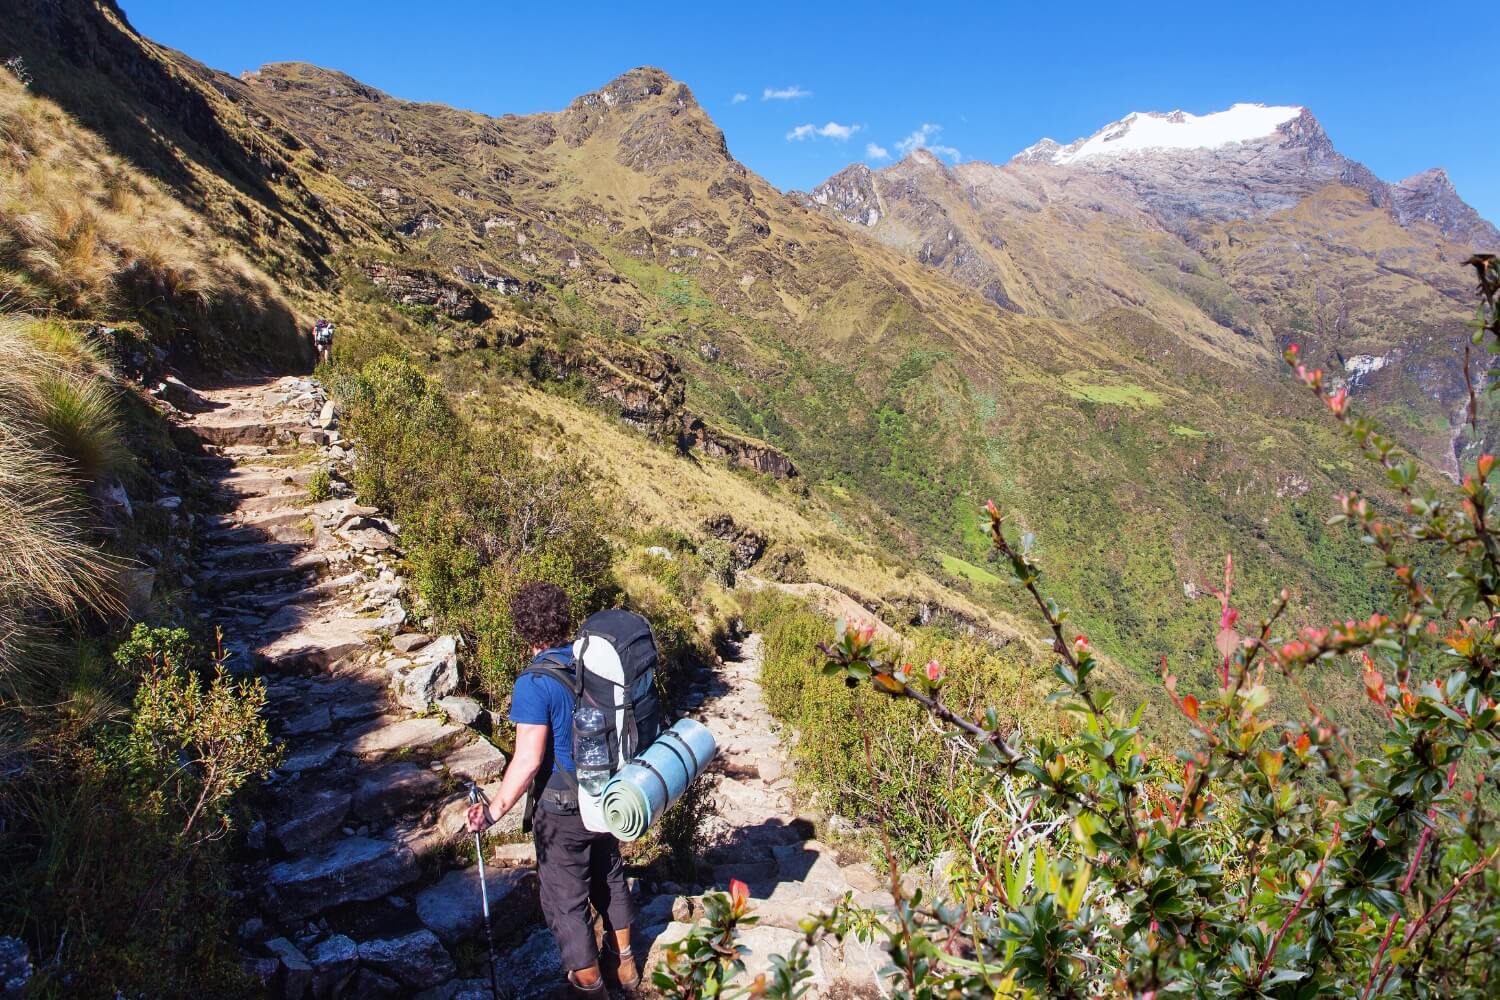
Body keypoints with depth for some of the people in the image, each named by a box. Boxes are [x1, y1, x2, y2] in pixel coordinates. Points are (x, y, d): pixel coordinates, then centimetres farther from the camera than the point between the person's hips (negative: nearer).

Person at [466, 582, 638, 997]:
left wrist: (495, 811, -15)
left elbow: (528, 762, -25)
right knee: (610, 876, 25)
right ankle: (623, 961, 42)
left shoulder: (533, 685, -24)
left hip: (562, 810, -6)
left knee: (565, 899, 13)